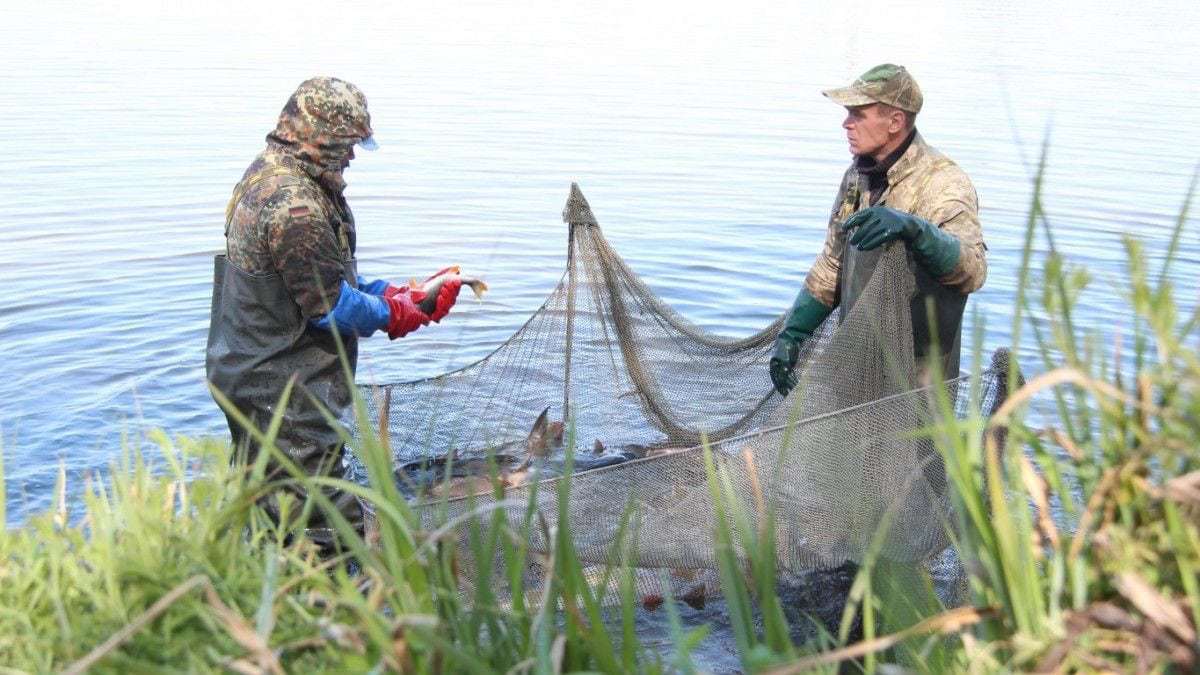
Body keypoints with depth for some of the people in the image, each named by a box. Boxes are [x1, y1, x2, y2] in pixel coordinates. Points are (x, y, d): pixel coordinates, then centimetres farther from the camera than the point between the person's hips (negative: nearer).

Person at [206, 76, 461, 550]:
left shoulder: (265, 175, 10)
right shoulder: (295, 206, -24)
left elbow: (332, 275, 16)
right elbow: (331, 306, -20)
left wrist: (391, 293, 9)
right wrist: (392, 313, -3)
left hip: (246, 376, 11)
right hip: (282, 399, -11)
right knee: (330, 533, -5)